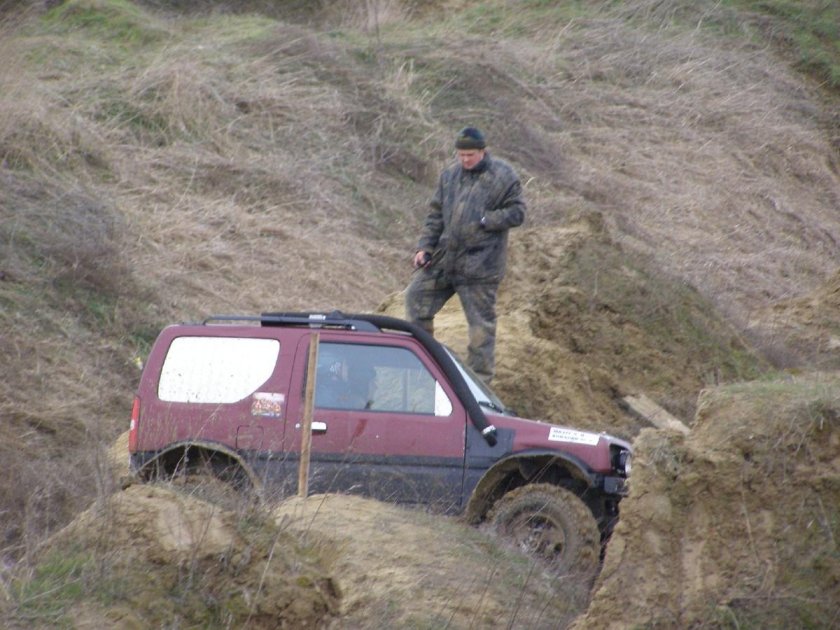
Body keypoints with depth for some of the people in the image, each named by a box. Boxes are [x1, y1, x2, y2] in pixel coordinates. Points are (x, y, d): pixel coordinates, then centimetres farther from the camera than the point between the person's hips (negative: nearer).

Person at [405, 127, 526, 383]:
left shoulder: (504, 176, -5)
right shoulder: (450, 175, 10)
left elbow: (516, 213, -8)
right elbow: (436, 215, 13)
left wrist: (482, 221, -18)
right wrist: (424, 246, 3)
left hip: (479, 263, -6)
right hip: (444, 256, 6)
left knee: (481, 322, 0)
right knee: (416, 297, 5)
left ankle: (480, 378, 8)